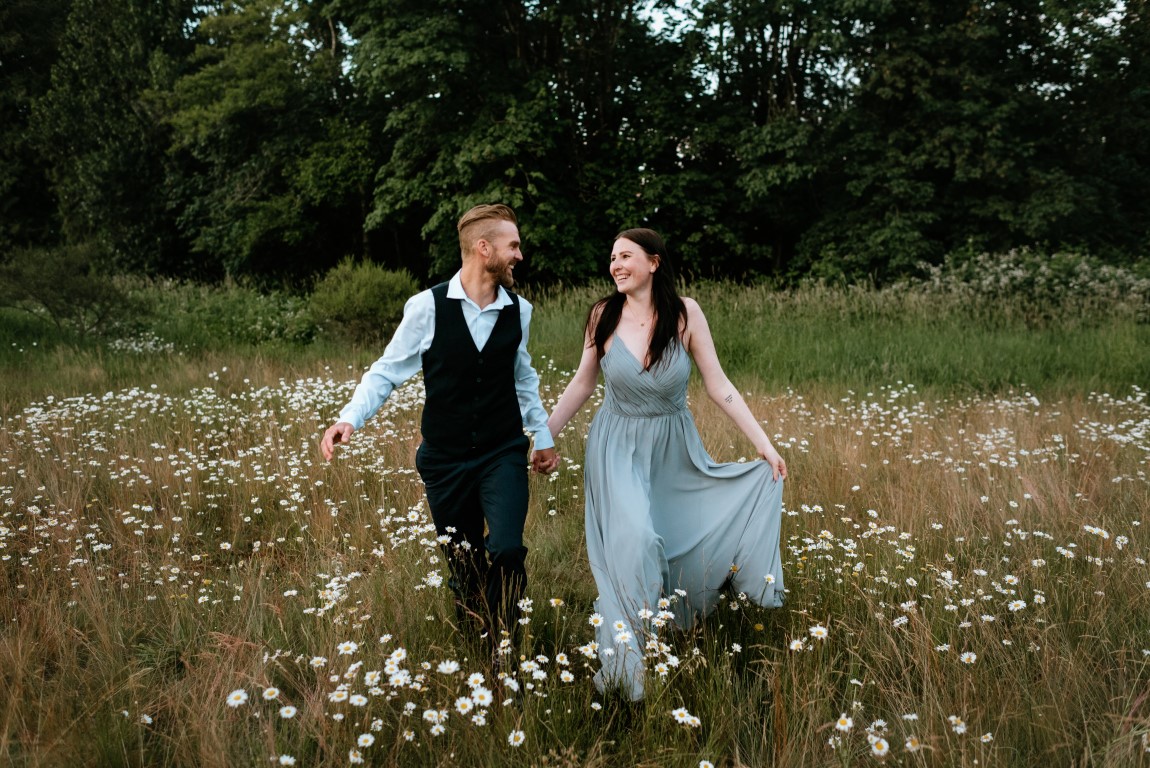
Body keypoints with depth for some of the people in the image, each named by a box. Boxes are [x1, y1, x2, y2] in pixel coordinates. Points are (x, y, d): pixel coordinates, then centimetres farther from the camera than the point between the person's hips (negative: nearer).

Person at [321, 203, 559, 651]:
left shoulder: (518, 310, 1)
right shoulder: (427, 307, -11)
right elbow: (387, 372, -5)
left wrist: (543, 435, 18)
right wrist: (349, 419, -20)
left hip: (503, 454, 1)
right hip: (445, 460, -1)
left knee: (506, 551, -19)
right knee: (462, 566, 10)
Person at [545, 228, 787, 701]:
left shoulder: (685, 313, -10)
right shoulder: (603, 315, -8)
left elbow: (718, 386, -6)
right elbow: (582, 385, 4)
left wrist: (764, 444, -8)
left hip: (673, 449, 2)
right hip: (617, 449, -2)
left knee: (679, 542, 6)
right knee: (633, 541, -18)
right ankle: (624, 662, -8)